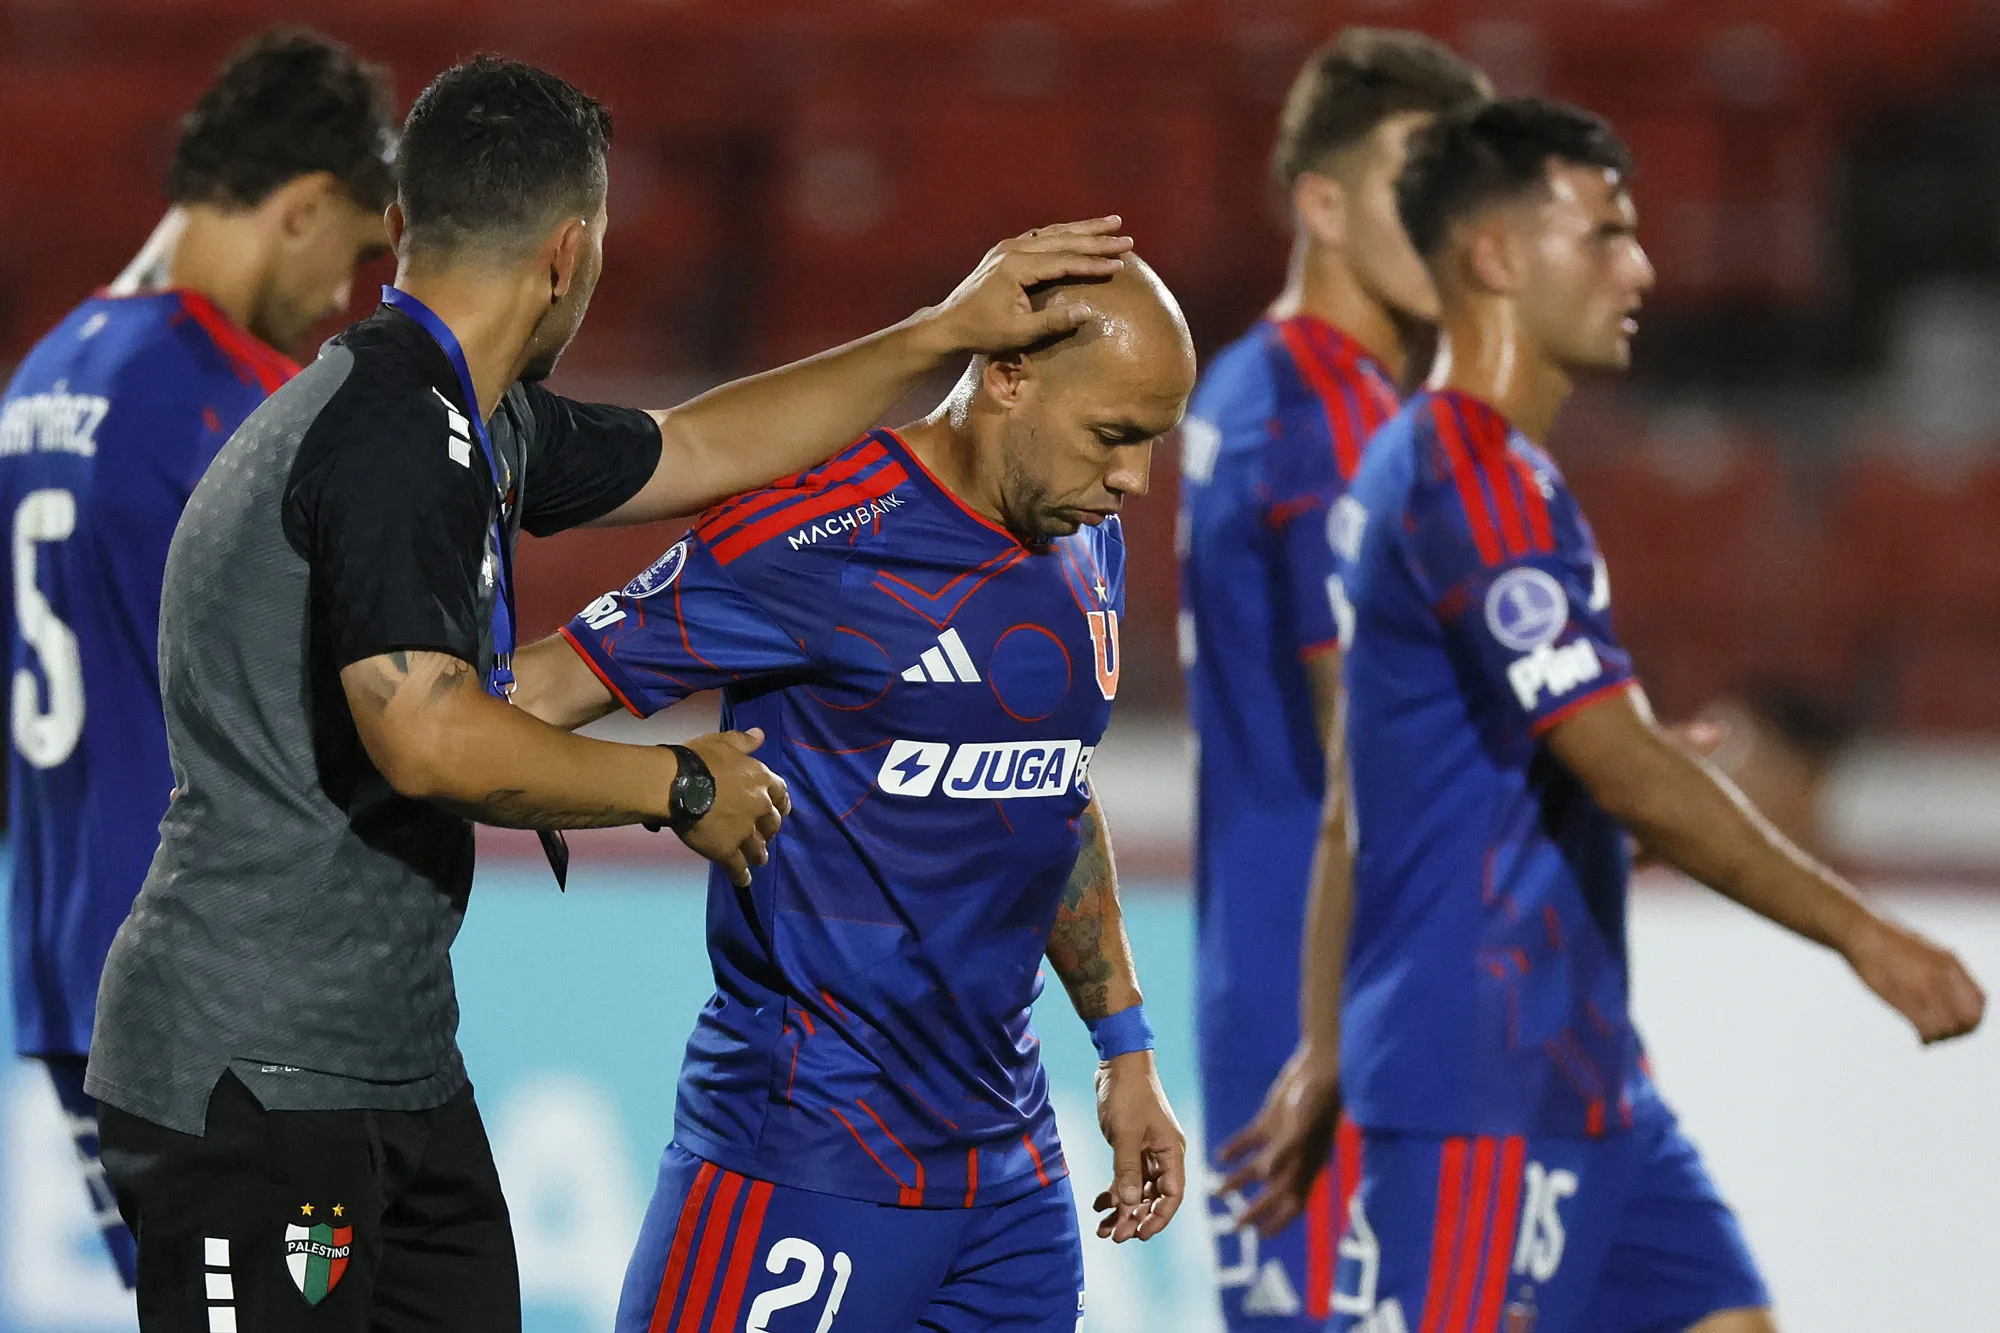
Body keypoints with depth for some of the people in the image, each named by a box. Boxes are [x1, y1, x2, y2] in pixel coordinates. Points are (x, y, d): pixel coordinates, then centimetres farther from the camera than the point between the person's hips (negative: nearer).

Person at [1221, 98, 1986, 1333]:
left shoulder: (1454, 470, 16)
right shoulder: (1472, 478, -16)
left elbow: (1350, 810, 20)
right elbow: (1627, 772, -21)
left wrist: (1327, 1056, 23)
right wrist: (1864, 933, -18)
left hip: (1585, 1079, 10)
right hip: (1480, 1095, -10)